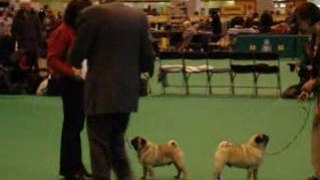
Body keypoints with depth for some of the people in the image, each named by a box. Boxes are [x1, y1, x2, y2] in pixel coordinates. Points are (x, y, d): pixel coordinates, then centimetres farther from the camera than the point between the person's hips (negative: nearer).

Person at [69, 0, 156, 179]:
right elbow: (148, 56, 5)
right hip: (128, 92, 5)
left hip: (101, 91, -5)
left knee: (100, 147, 4)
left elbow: (77, 54, -8)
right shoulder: (139, 16, 3)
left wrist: (77, 65, 15)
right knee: (117, 143, 20)